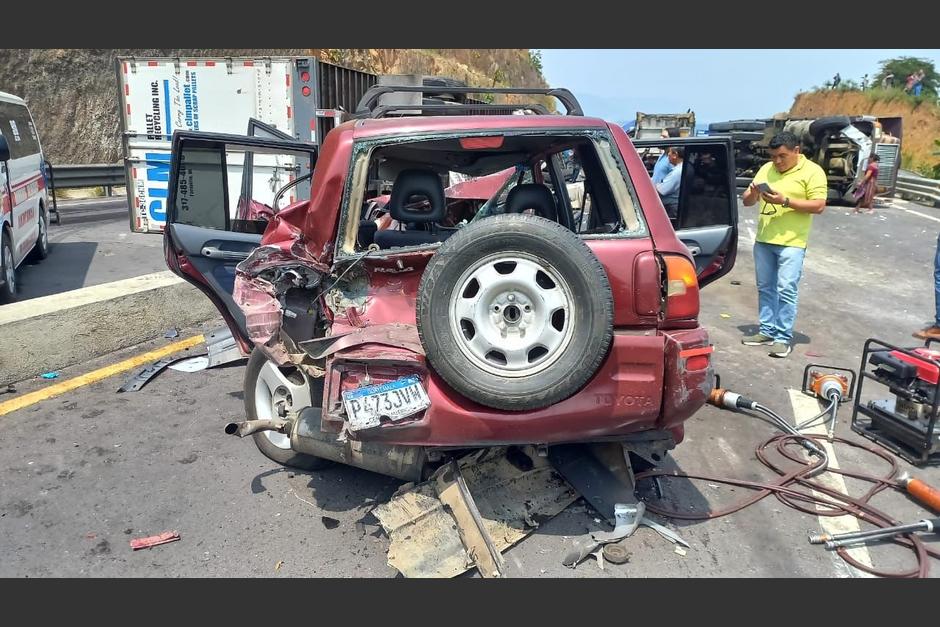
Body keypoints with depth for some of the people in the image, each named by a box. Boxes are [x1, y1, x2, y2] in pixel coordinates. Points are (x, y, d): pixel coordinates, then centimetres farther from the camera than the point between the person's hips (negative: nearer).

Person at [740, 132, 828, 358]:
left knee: (786, 290, -6)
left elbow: (819, 205, -12)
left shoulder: (812, 172, -4)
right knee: (765, 288, 11)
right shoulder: (766, 169, 11)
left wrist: (785, 201, -20)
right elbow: (746, 201, 12)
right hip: (763, 240, 6)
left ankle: (783, 338, 1)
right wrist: (753, 193, -11)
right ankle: (767, 331, 21)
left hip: (791, 243, -6)